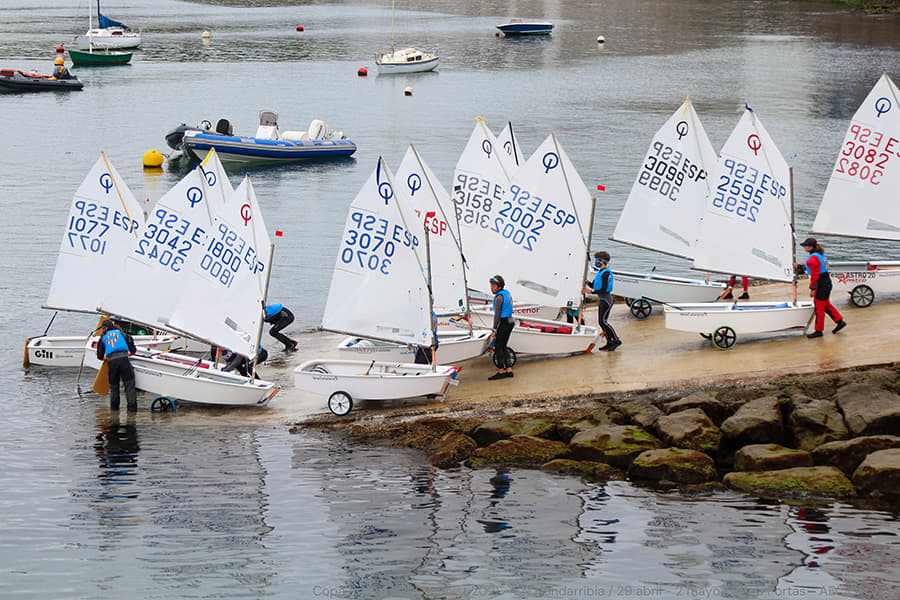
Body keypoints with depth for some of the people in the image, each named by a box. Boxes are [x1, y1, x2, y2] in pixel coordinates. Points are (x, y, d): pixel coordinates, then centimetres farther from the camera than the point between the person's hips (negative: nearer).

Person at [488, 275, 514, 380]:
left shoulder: (499, 297, -17)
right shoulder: (507, 293, 11)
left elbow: (497, 314, -18)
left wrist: (494, 330, -17)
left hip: (504, 322, -9)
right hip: (510, 321, 9)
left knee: (498, 347, -2)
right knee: (503, 347, 14)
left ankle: (501, 371, 0)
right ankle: (509, 370, 13)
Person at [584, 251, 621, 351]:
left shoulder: (606, 273, -15)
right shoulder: (600, 272, 15)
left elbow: (604, 289, -21)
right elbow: (594, 285, 19)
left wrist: (591, 292, -21)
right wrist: (588, 283, -1)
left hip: (606, 299, -10)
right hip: (601, 299, 10)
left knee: (602, 321, -13)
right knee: (602, 322, 8)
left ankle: (616, 340, -8)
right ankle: (609, 342, 12)